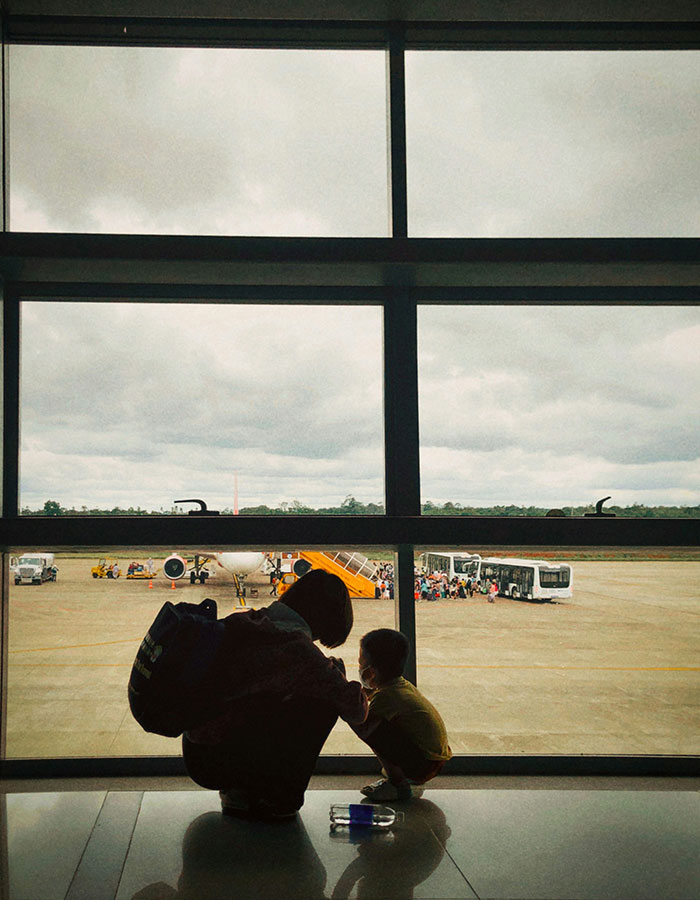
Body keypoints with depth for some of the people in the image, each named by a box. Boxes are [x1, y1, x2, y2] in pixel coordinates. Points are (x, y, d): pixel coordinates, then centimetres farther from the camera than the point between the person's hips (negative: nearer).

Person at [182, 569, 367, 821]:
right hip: (220, 762, -8)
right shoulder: (297, 647, -16)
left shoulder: (243, 622, 7)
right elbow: (356, 710, -9)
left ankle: (240, 793, 19)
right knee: (325, 701, -3)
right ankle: (278, 801, 3)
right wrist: (336, 670, 12)